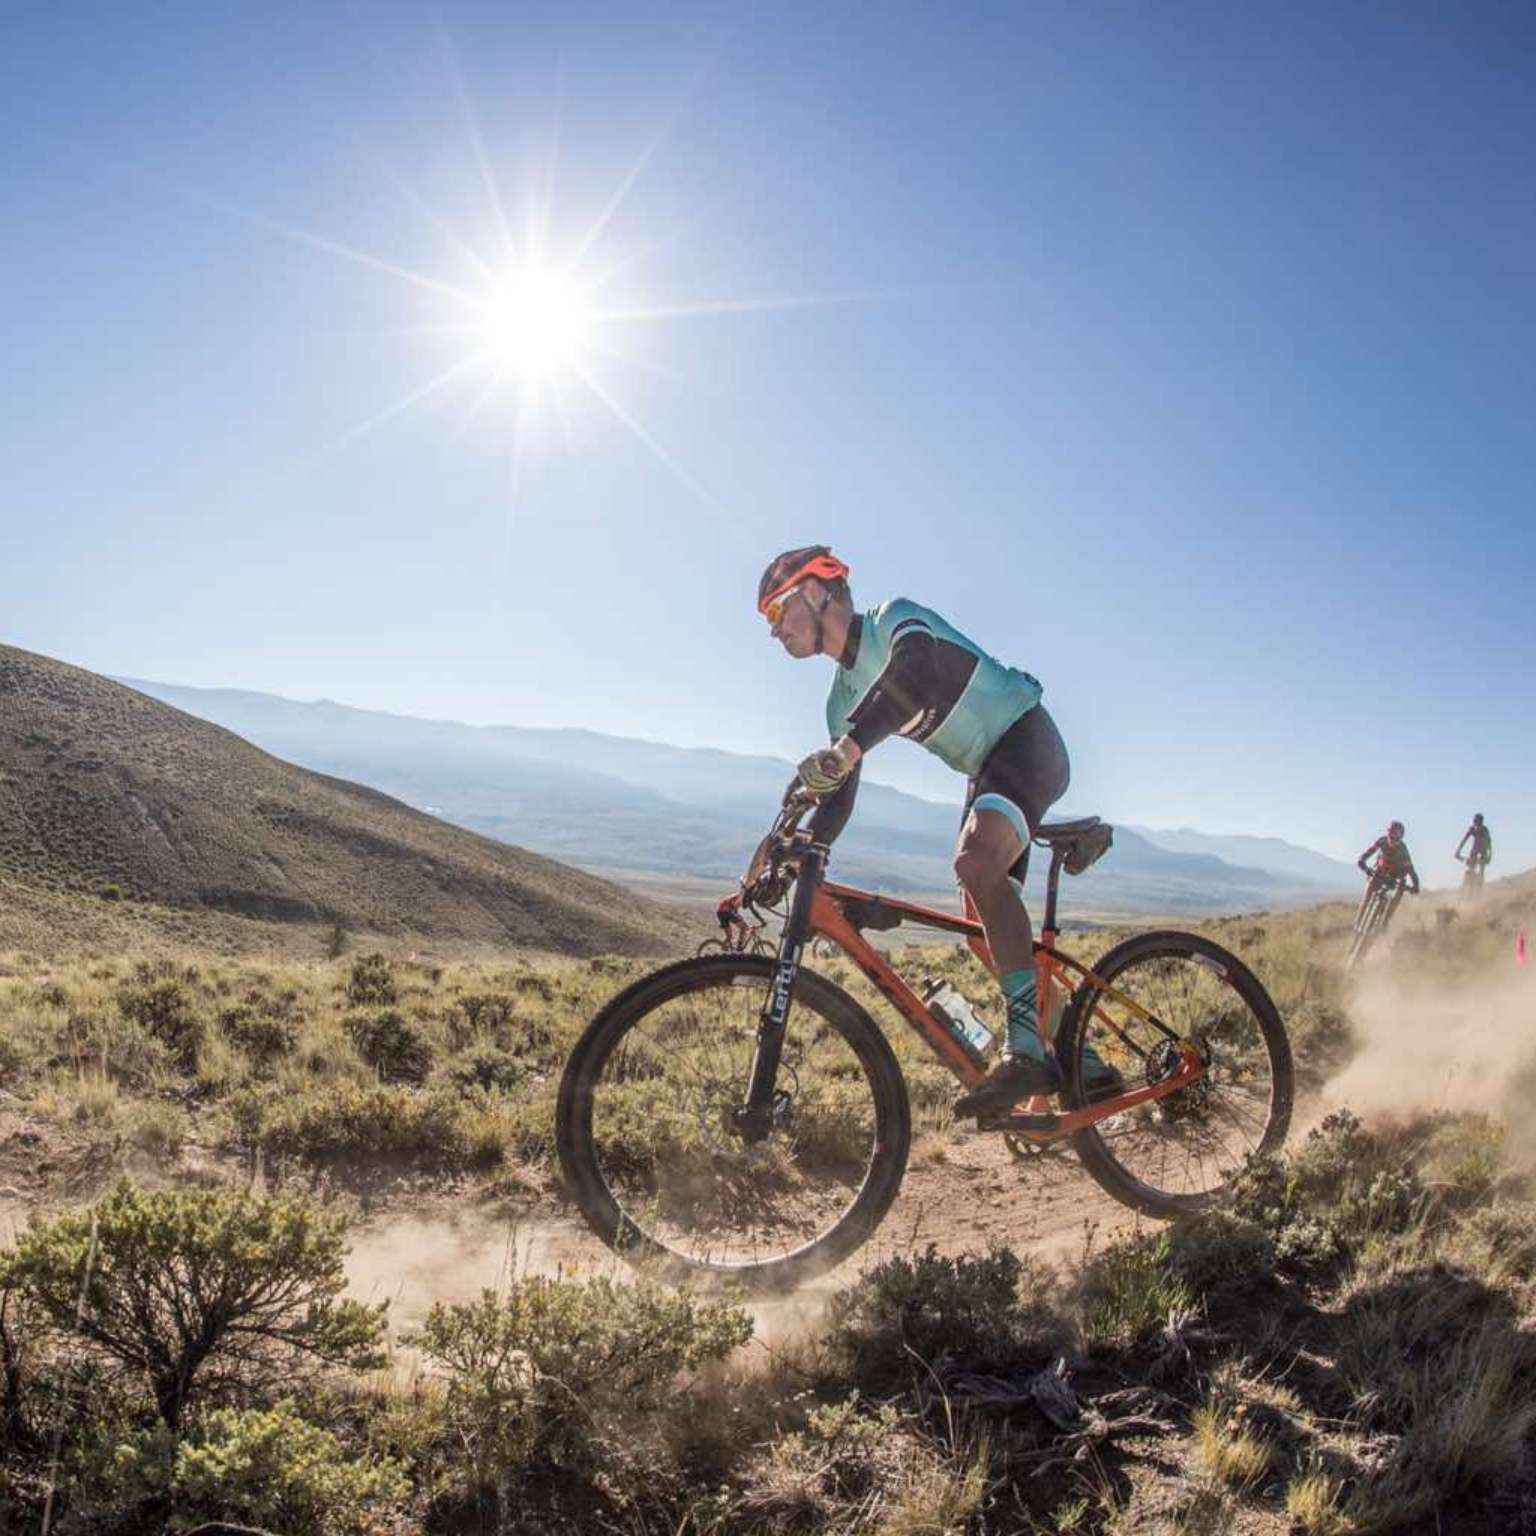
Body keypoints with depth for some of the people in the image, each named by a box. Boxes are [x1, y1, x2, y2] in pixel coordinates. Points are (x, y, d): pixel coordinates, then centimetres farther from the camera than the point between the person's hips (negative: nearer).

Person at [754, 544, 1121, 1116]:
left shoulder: (896, 618, -14)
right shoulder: (844, 699, 8)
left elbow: (913, 671, -39)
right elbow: (837, 801, 7)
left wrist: (847, 748, -53)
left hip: (1027, 739, -9)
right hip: (987, 770, 9)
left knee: (976, 864, -33)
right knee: (992, 926, 2)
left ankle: (1030, 1050, -34)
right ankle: (1084, 1063, 11)